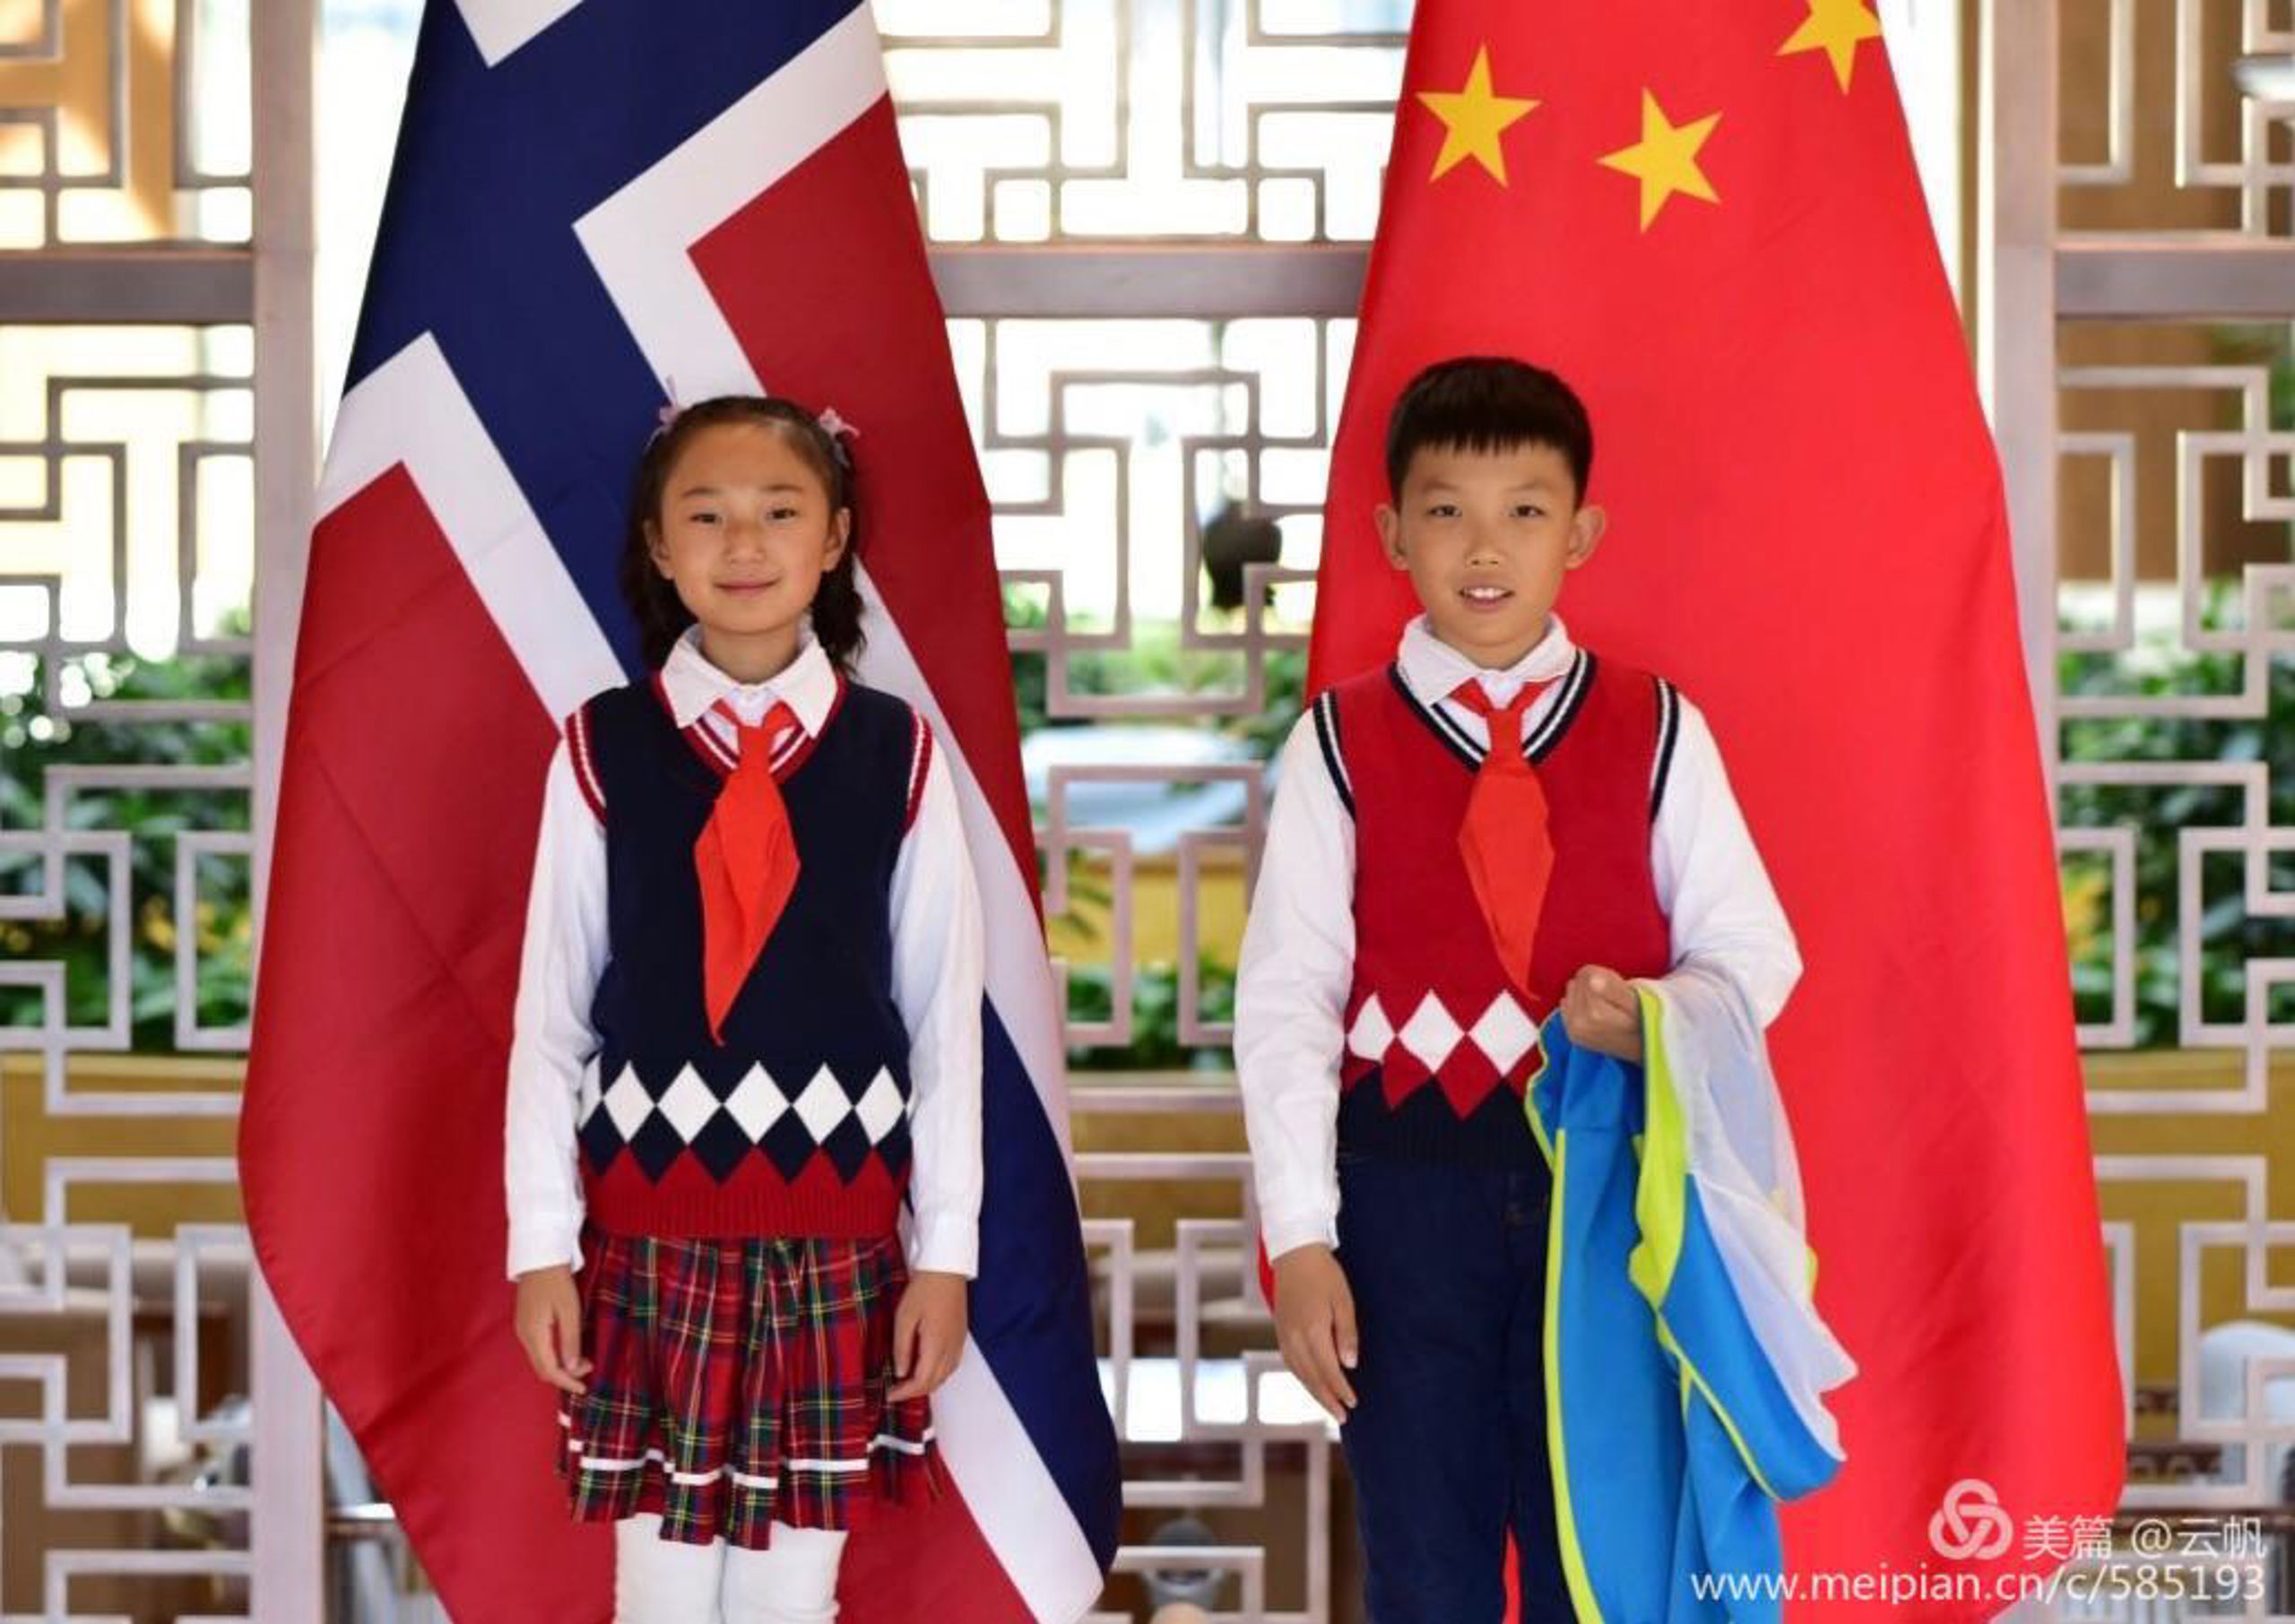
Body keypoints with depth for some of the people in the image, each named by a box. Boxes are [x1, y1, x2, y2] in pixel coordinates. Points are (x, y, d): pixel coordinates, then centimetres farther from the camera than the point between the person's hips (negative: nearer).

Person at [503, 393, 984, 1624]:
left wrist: (944, 1248, 0)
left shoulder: (895, 752, -1)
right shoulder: (603, 750, -3)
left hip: (834, 1230, 1)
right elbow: (551, 1011, 1)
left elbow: (944, 1013, 1)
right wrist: (542, 1244, -1)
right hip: (651, 1226, 0)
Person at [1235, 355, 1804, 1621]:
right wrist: (1300, 1239, -10)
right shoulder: (1341, 743, 0)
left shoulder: (1655, 731, 3)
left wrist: (1655, 1016, -19)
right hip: (1409, 1187, -1)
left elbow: (1754, 951, 4)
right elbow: (1283, 1000, -4)